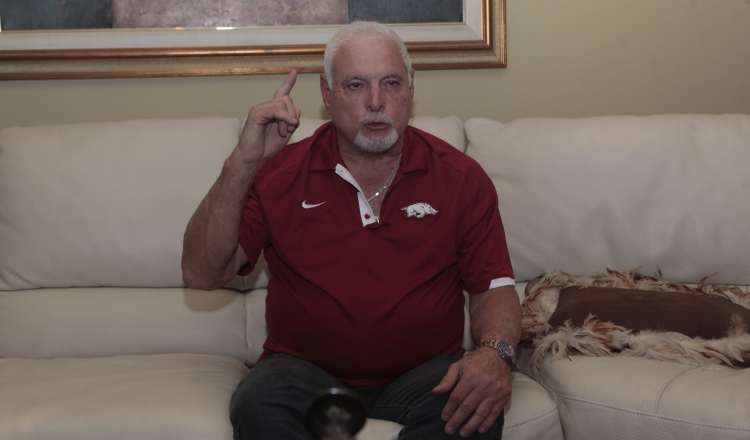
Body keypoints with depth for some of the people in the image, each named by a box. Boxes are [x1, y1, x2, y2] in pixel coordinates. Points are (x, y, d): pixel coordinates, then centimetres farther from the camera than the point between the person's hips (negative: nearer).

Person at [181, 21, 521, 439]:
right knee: (257, 405, -32)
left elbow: (494, 287, 2)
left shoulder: (461, 177, 2)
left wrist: (494, 353, -21)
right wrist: (243, 164, -18)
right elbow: (202, 275, -7)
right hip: (305, 369, 0)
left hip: (423, 370, 1)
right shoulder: (280, 173, 0)